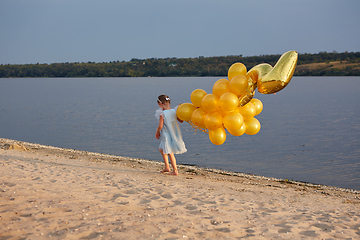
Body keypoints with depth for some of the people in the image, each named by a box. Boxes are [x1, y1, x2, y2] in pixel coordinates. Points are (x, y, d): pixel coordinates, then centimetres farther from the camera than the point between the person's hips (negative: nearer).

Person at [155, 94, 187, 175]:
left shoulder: (162, 114, -17)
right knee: (161, 149, 24)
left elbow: (160, 126, -18)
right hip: (175, 134, 7)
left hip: (167, 136, -7)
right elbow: (181, 121, 12)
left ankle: (175, 170, 7)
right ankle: (167, 167, 28)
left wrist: (157, 133, -1)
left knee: (170, 153, 3)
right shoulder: (174, 111, 1)